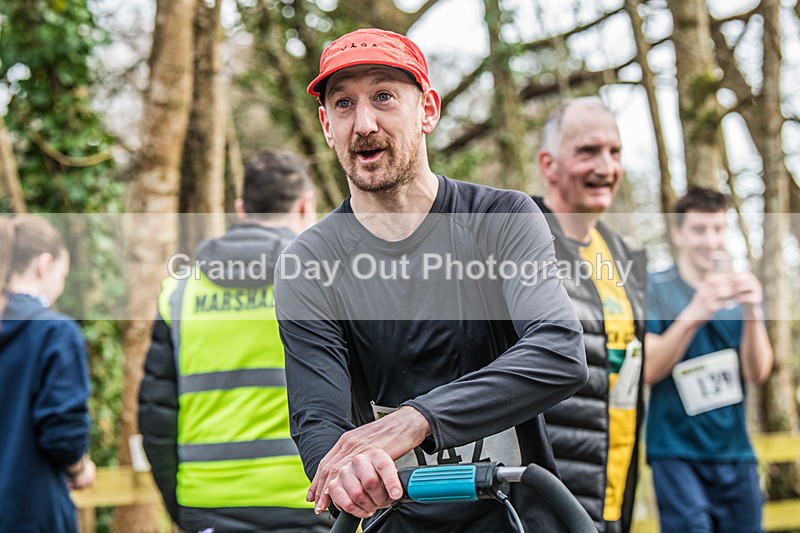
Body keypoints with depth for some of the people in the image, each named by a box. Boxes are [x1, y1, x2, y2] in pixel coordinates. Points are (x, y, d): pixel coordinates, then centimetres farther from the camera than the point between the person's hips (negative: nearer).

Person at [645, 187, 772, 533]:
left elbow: (757, 373, -2)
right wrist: (694, 314, -27)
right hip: (678, 453, -4)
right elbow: (648, 371, -13)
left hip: (736, 454, 4)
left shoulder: (738, 291, 9)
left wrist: (752, 312, -19)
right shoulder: (655, 290, -3)